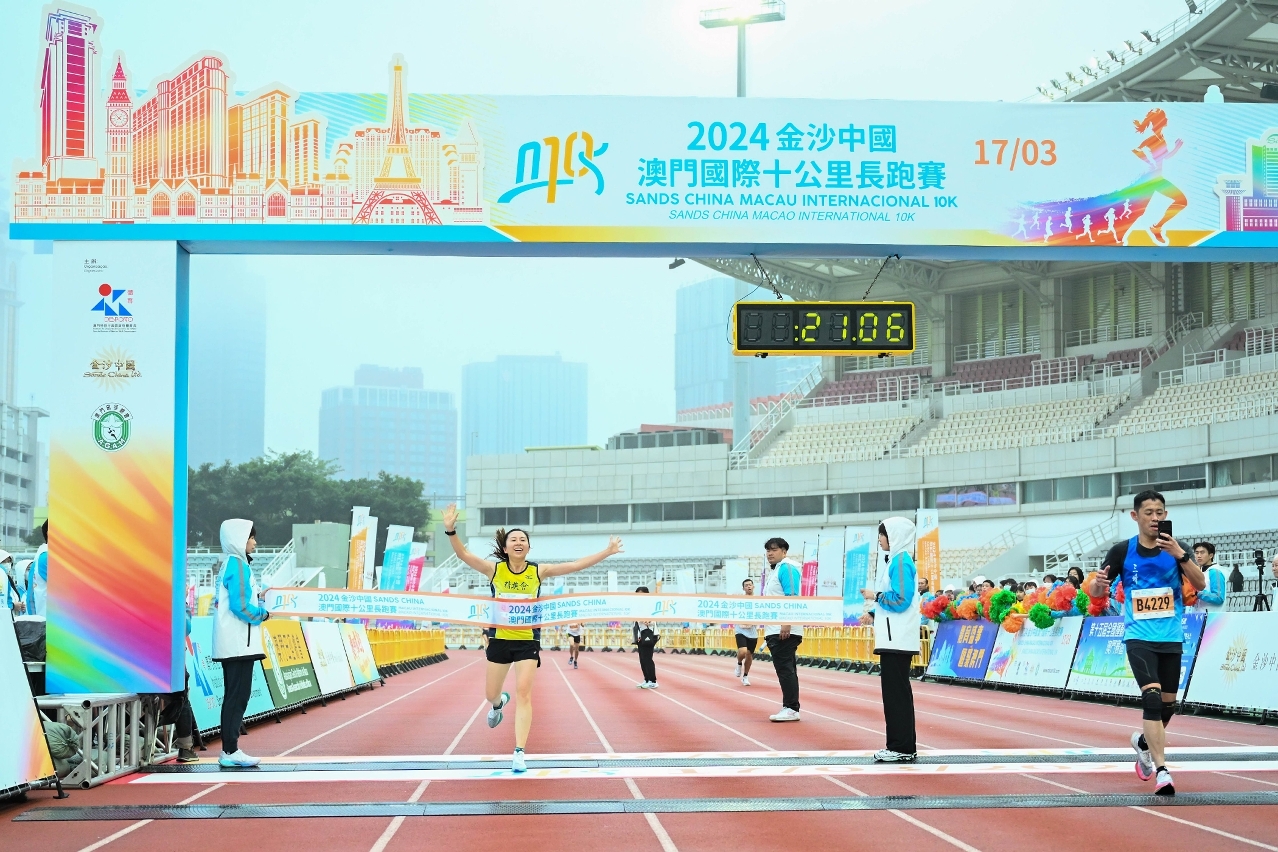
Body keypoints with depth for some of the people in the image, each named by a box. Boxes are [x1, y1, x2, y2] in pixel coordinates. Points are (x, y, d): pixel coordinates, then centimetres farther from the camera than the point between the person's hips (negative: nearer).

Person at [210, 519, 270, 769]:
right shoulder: (238, 565, -13)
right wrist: (262, 614, -6)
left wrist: (256, 596, 12)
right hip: (239, 643, -10)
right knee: (237, 696, -8)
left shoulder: (230, 564, 16)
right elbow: (240, 606, -20)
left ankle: (230, 750, 13)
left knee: (235, 696, 11)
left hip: (231, 644, 10)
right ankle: (230, 752, -7)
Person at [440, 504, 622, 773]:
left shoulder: (538, 571, -2)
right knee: (490, 695, 13)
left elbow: (575, 565, -3)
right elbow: (463, 554, -17)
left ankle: (519, 752, -9)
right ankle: (499, 703, 53)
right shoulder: (494, 569, -5)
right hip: (499, 639, 1)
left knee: (523, 694, -11)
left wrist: (607, 552, -8)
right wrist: (451, 530, -34)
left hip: (528, 640, -1)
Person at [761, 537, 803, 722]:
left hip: (785, 630, -10)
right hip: (774, 630, 10)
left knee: (785, 668, -10)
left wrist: (786, 623, -25)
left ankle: (791, 709, -10)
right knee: (785, 669, 10)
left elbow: (791, 597, -18)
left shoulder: (787, 568, -9)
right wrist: (768, 628, 21)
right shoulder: (771, 571, 20)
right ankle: (791, 708, 13)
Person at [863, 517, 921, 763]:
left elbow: (900, 600, -20)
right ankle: (899, 745, 15)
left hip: (898, 639, -10)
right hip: (892, 638, 10)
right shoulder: (894, 560, 16)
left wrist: (876, 596, -9)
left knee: (897, 691, -8)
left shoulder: (901, 562, -13)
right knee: (894, 690, 12)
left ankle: (903, 748, -6)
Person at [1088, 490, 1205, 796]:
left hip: (1171, 637, 3)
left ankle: (1143, 741, 43)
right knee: (1152, 695, -21)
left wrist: (1180, 555, -26)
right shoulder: (1122, 551, -2)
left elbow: (1200, 585, -13)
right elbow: (1096, 592, 1)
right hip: (1139, 636, -3)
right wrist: (1098, 583, -22)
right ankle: (1161, 771, -22)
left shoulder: (1176, 549, 1)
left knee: (1168, 704, 12)